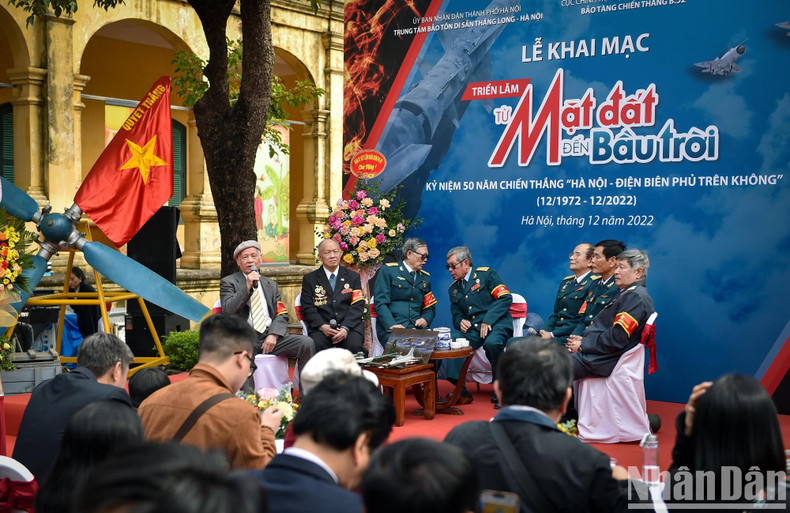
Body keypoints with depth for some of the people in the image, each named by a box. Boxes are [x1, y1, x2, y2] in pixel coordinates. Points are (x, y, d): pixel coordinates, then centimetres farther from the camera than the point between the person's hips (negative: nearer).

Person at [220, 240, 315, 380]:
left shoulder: (271, 284, 23)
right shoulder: (228, 282, 11)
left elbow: (282, 314, 15)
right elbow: (228, 311, -5)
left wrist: (273, 335, -5)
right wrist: (247, 287, -12)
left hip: (270, 335, 4)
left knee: (307, 343, -19)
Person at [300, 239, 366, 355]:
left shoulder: (353, 277, 16)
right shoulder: (310, 279, 15)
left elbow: (357, 306, 6)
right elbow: (307, 308, 7)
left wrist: (346, 328, -11)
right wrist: (322, 326, -12)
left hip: (349, 326, 1)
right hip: (321, 327, 0)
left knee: (354, 345, -31)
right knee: (316, 345, -33)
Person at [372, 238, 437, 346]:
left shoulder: (425, 277, 22)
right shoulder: (388, 270, 4)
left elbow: (430, 307, 25)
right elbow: (380, 302, -5)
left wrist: (425, 319, 1)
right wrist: (392, 325, -20)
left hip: (417, 329, 5)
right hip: (390, 331, -5)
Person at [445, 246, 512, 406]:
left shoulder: (487, 274, 2)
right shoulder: (454, 289, 19)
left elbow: (505, 298, -7)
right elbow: (456, 315, 22)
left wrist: (488, 321, -15)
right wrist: (460, 322, -4)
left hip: (497, 324, -4)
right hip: (472, 329, 5)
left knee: (492, 343, -37)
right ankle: (460, 391, -20)